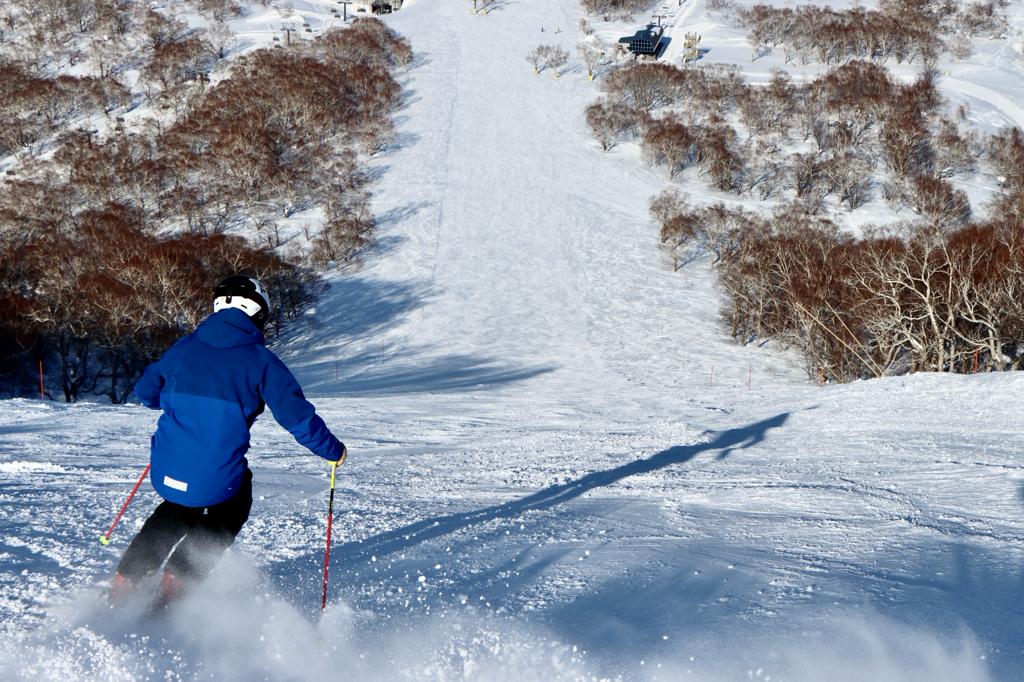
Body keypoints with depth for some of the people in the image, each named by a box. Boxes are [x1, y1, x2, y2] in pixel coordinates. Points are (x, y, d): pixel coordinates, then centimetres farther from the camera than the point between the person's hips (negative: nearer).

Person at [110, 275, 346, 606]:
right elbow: (298, 416, -7)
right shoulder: (260, 361, -6)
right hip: (218, 480, -4)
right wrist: (334, 450, 9)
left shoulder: (184, 348, 7)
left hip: (166, 472, 4)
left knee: (177, 511, 35)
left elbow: (146, 391, 20)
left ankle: (124, 584, 31)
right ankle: (176, 582, 22)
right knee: (227, 516, 29)